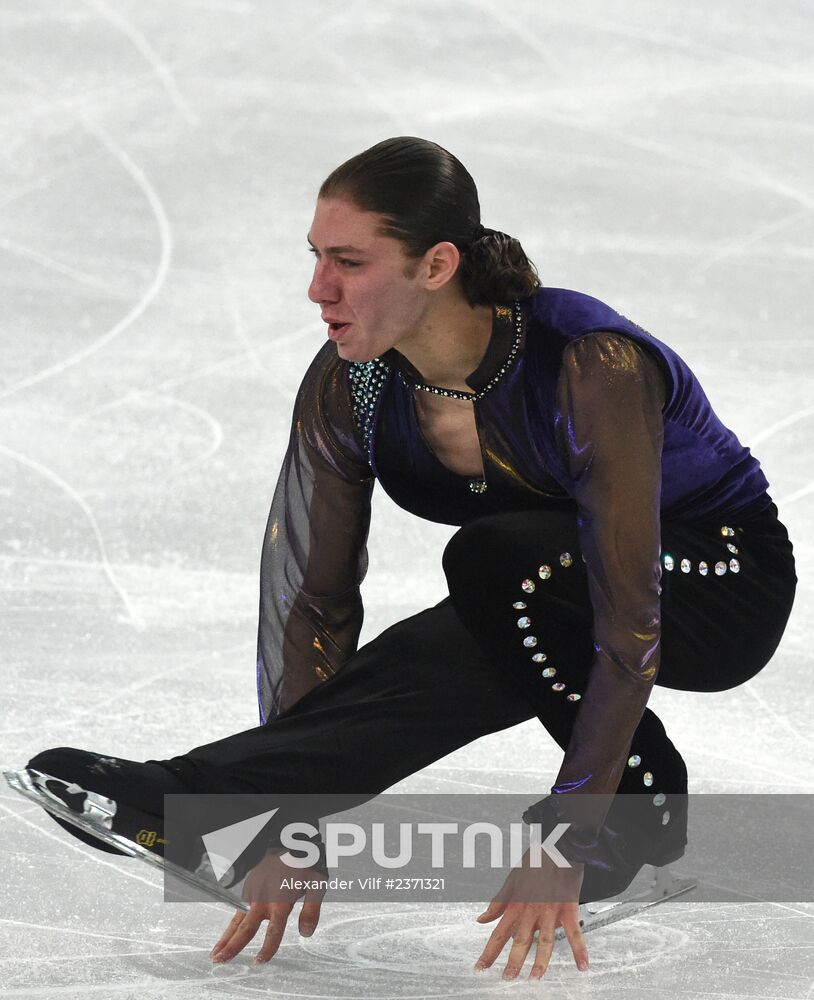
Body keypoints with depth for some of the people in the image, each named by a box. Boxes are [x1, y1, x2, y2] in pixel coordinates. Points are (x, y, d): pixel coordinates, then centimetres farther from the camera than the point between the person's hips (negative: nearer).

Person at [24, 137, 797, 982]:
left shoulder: (594, 365, -34)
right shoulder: (348, 387, -18)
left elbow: (628, 625, -35)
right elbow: (315, 601, -14)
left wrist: (565, 849, -38)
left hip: (723, 586, -6)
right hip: (550, 601, 6)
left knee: (497, 560, -34)